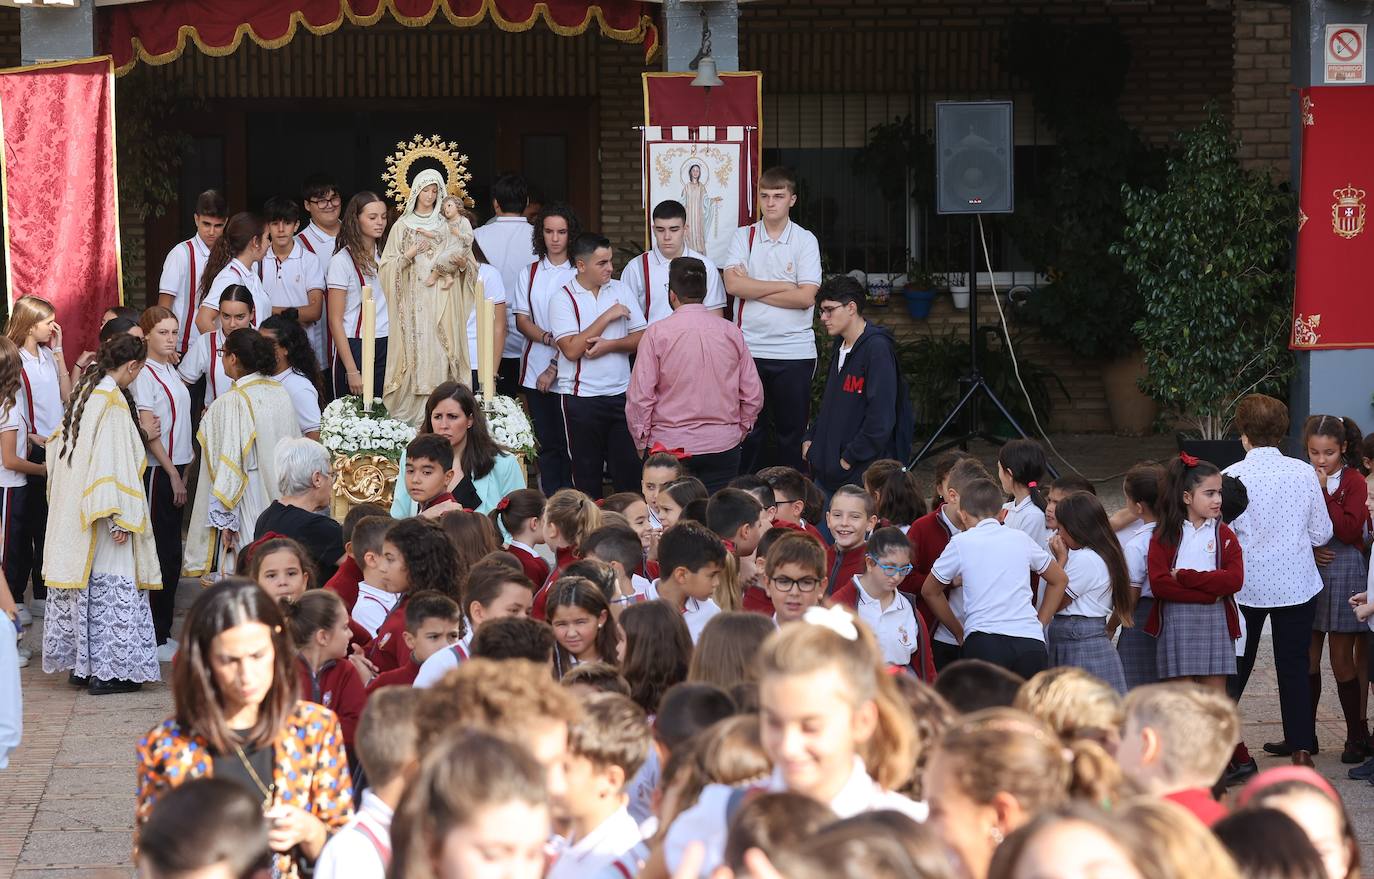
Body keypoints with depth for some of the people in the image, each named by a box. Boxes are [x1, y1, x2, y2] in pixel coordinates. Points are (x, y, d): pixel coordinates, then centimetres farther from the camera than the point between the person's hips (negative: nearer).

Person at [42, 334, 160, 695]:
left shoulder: (83, 392, 8)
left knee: (79, 580, 13)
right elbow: (113, 462, -22)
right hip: (98, 515, -9)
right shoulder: (113, 402, -17)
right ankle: (107, 671, -3)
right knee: (109, 584, -4)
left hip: (70, 512, 9)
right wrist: (120, 519, -21)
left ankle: (78, 664, 19)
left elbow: (59, 443, 17)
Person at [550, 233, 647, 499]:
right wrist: (607, 317, -13)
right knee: (587, 470, 6)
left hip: (621, 393, 3)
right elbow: (572, 349, -16)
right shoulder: (563, 299, -5)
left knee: (628, 467, 3)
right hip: (582, 397, -3)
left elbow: (642, 338, 5)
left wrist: (610, 345, -13)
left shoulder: (620, 291, 7)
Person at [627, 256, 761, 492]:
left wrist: (641, 442, 6)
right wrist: (740, 431, 21)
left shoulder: (657, 333, -7)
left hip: (671, 446, -3)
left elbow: (639, 396, -7)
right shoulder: (731, 333, 3)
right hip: (724, 446, 3)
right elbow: (754, 395, 7)